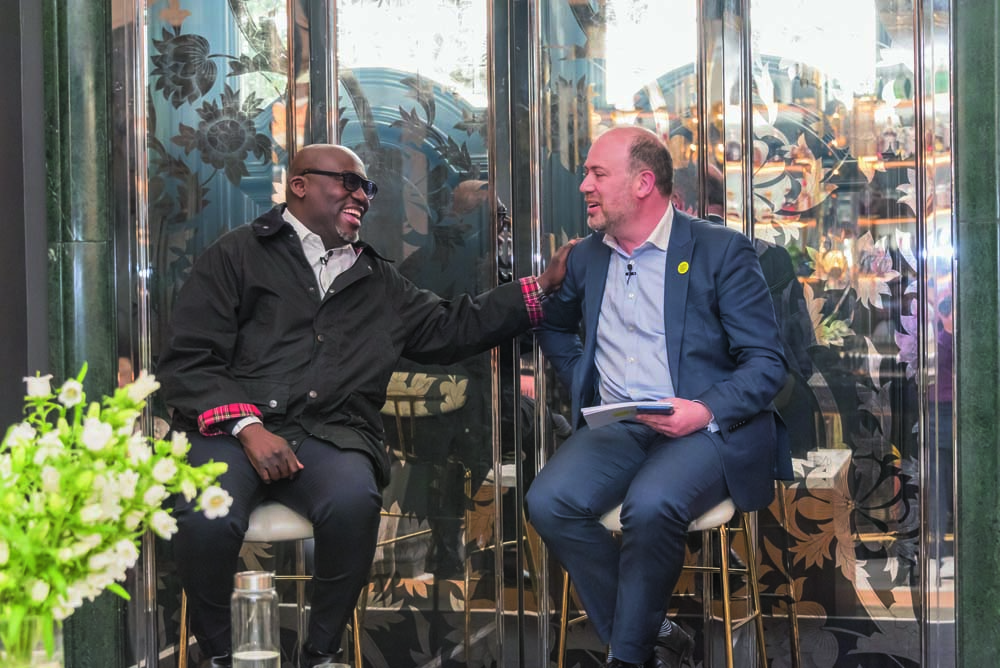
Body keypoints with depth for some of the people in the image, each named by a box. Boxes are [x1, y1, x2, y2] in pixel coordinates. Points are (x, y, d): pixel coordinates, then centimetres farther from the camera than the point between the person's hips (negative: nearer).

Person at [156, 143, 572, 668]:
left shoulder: (378, 281, 25)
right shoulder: (237, 255, 9)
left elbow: (452, 328, 24)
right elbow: (187, 360, 1)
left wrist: (544, 285, 16)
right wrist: (247, 426, -14)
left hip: (327, 435, 3)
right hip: (231, 423, -3)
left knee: (354, 501, -33)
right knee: (208, 519, -35)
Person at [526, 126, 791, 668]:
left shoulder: (721, 250, -1)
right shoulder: (585, 257, 15)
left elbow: (767, 363, -4)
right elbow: (554, 326, 36)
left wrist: (705, 410, -20)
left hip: (703, 429, -5)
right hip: (614, 428, 5)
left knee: (650, 505, -35)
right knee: (548, 502, -24)